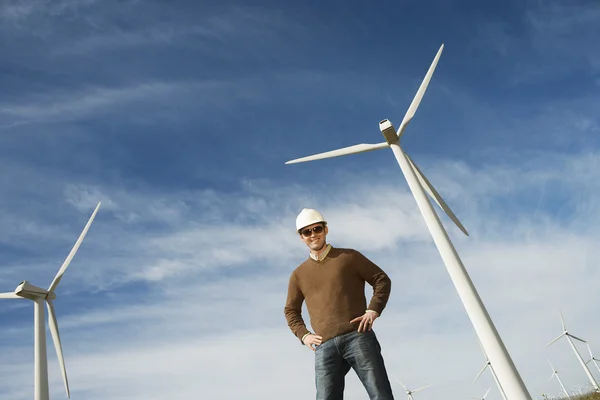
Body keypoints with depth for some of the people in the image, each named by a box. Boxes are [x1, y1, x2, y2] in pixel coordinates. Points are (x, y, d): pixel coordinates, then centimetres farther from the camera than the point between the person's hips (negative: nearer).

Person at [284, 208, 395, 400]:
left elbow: (382, 279, 11)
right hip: (325, 347, 2)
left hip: (358, 337, -2)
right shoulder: (299, 274, 16)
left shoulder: (349, 257, 10)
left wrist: (373, 310, -4)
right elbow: (291, 310, 26)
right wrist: (303, 335, 10)